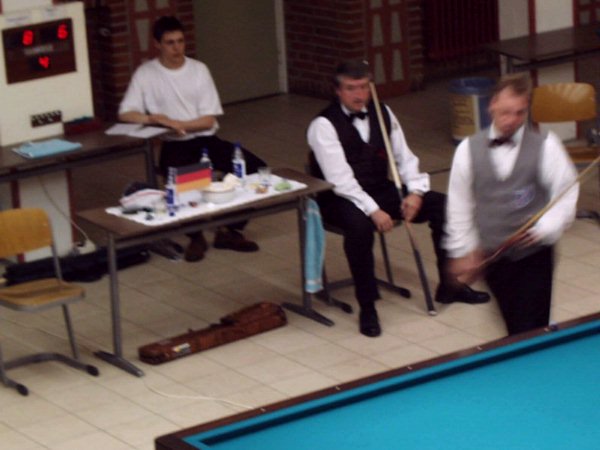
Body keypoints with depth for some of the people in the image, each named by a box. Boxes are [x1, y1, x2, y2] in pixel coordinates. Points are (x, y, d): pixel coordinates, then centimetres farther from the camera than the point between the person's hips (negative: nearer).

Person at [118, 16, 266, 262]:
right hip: (175, 146, -3)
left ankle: (229, 230, -1)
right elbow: (125, 113, -8)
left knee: (256, 168, -17)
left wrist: (175, 123, -16)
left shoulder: (199, 69, 3)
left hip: (207, 140, 3)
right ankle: (195, 236, -7)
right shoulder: (145, 74, -1)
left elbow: (209, 120, -2)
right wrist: (154, 119, -25)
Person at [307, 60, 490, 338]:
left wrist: (415, 191, -12)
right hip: (341, 198, -7)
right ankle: (367, 306, -26)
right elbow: (340, 179, -25)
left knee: (442, 204, -6)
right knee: (359, 224, -40)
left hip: (380, 191, 7)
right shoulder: (324, 126, -17)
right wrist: (372, 211, -33)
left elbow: (404, 157, 7)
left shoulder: (382, 114, 3)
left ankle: (449, 285, 7)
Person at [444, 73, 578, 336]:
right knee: (513, 326, 11)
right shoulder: (468, 149, -1)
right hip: (491, 256, 2)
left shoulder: (545, 147, -6)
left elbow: (566, 194, -4)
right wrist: (462, 250, 5)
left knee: (531, 331, -6)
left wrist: (544, 229, -18)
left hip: (533, 255, -2)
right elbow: (459, 204, 6)